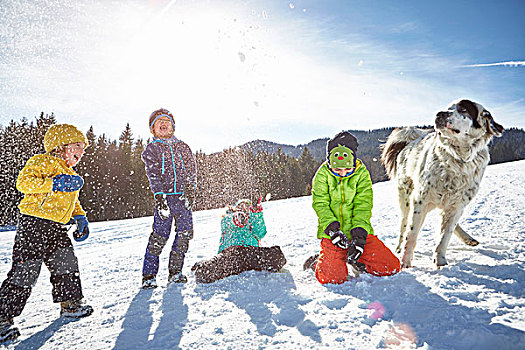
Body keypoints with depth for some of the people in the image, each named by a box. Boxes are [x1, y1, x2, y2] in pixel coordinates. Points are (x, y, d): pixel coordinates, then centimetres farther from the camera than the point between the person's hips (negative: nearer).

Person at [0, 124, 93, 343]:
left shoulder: (70, 175, 22)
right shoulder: (43, 162, -6)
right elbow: (23, 182, -19)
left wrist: (80, 217, 18)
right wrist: (53, 184, -27)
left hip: (57, 229, 9)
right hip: (34, 225, -8)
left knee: (67, 266, 11)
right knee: (24, 273, -6)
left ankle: (70, 304, 27)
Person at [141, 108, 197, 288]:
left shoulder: (183, 147, 17)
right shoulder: (151, 149, 10)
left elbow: (191, 170, 7)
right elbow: (153, 175, -3)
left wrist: (190, 191, -10)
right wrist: (159, 196, -17)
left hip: (183, 196, 3)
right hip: (164, 196, -3)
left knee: (184, 235, 0)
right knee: (159, 236, -8)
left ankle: (175, 271, 14)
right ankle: (149, 275, 4)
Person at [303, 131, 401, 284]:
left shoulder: (362, 173, -2)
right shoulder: (322, 174, -4)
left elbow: (363, 207, -8)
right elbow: (320, 204, -8)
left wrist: (359, 235, -20)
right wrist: (332, 229, -23)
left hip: (358, 231, 2)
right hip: (332, 233, -2)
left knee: (391, 267, -6)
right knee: (331, 277, -21)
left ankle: (354, 259, 18)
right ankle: (318, 262, 14)